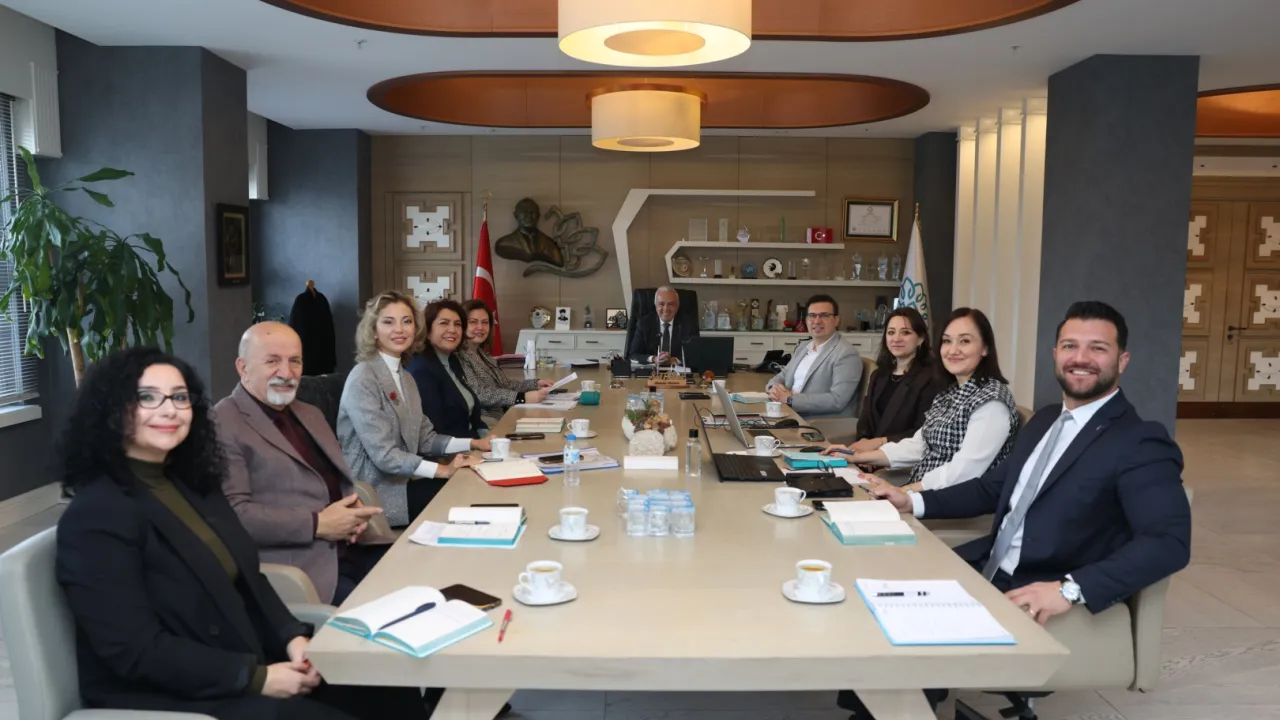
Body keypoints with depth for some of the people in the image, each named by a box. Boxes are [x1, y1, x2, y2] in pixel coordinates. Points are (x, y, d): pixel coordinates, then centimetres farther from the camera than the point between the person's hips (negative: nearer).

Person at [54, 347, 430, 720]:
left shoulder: (192, 483, 8)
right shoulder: (97, 517, -15)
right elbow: (138, 652, -20)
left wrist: (293, 637, -7)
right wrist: (257, 678, -20)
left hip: (247, 661, 7)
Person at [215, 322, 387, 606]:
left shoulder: (310, 414, 20)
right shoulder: (223, 425, -6)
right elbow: (231, 513, -15)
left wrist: (354, 506, 1)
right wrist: (317, 525, -17)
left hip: (351, 548, 8)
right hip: (300, 569, -8)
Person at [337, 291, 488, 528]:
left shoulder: (405, 377, 12)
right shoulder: (363, 379, -16)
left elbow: (424, 438, 10)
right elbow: (383, 454, -22)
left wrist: (473, 443, -1)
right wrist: (442, 470, -26)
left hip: (402, 481, 8)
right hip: (376, 493, -8)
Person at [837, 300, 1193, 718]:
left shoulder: (1141, 444, -12)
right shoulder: (1045, 420, 13)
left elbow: (1170, 542, -23)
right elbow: (993, 489, 21)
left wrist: (1071, 589, -34)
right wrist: (914, 502, 8)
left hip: (1046, 602, -7)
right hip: (988, 571, 7)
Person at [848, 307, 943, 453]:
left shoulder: (931, 378, -4)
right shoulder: (878, 375, 18)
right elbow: (865, 421, 13)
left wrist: (879, 442, -17)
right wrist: (862, 442, -8)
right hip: (870, 453, 6)